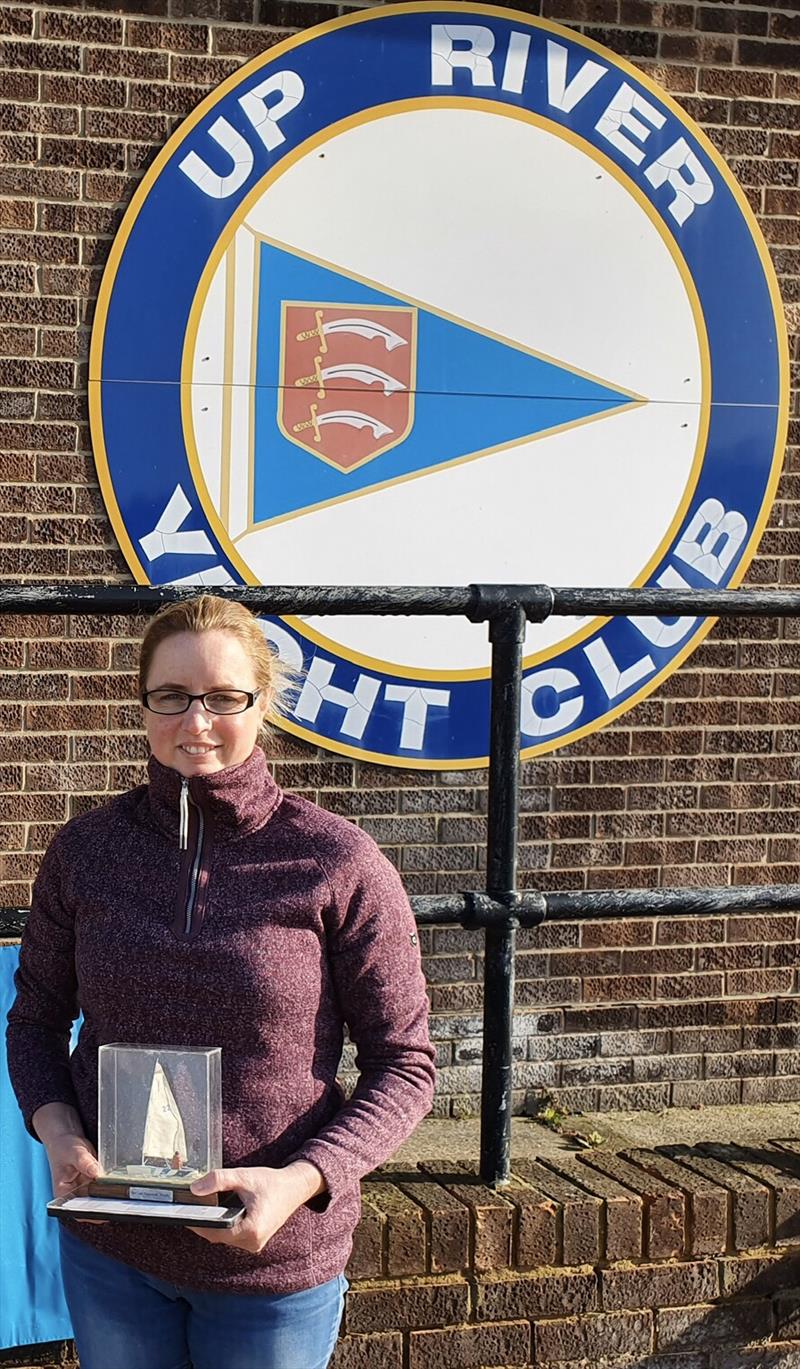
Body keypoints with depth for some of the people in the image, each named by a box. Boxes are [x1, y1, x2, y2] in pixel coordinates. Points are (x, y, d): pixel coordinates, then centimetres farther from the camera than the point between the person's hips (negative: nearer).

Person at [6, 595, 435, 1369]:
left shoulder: (338, 865, -13)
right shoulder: (86, 850, -3)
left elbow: (404, 1066, -8)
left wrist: (300, 1180, -22)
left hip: (275, 1257, -3)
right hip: (108, 1251, 3)